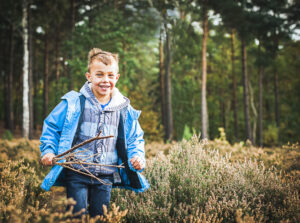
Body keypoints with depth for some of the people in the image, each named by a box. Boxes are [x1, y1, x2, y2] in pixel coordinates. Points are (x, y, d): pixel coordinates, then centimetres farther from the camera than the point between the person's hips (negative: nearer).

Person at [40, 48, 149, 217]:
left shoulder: (124, 110, 2)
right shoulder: (73, 103, -5)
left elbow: (135, 139, 13)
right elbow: (51, 127, 4)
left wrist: (137, 156, -5)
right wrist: (49, 151, -8)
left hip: (106, 177, 3)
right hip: (77, 174, -2)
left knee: (99, 216, 12)